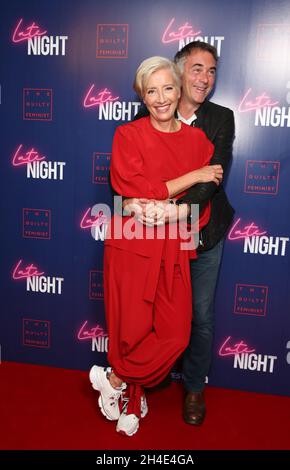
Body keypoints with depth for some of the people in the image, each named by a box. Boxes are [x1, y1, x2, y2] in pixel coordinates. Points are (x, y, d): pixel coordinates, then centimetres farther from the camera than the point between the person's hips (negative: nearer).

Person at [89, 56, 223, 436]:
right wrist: (194, 175, -10)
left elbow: (202, 209, 5)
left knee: (174, 335, 1)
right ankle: (132, 400, 31)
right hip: (132, 247, -3)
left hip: (174, 251, 3)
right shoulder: (128, 135, -2)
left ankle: (115, 379, 25)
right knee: (133, 330, 5)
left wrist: (172, 211, -17)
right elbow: (136, 193, -13)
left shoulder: (198, 139, 7)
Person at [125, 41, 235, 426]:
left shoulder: (221, 119, -4)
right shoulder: (146, 118, -3)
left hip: (203, 235, 0)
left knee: (201, 316, 11)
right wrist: (131, 199, -28)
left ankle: (195, 387, 36)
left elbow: (212, 178, -16)